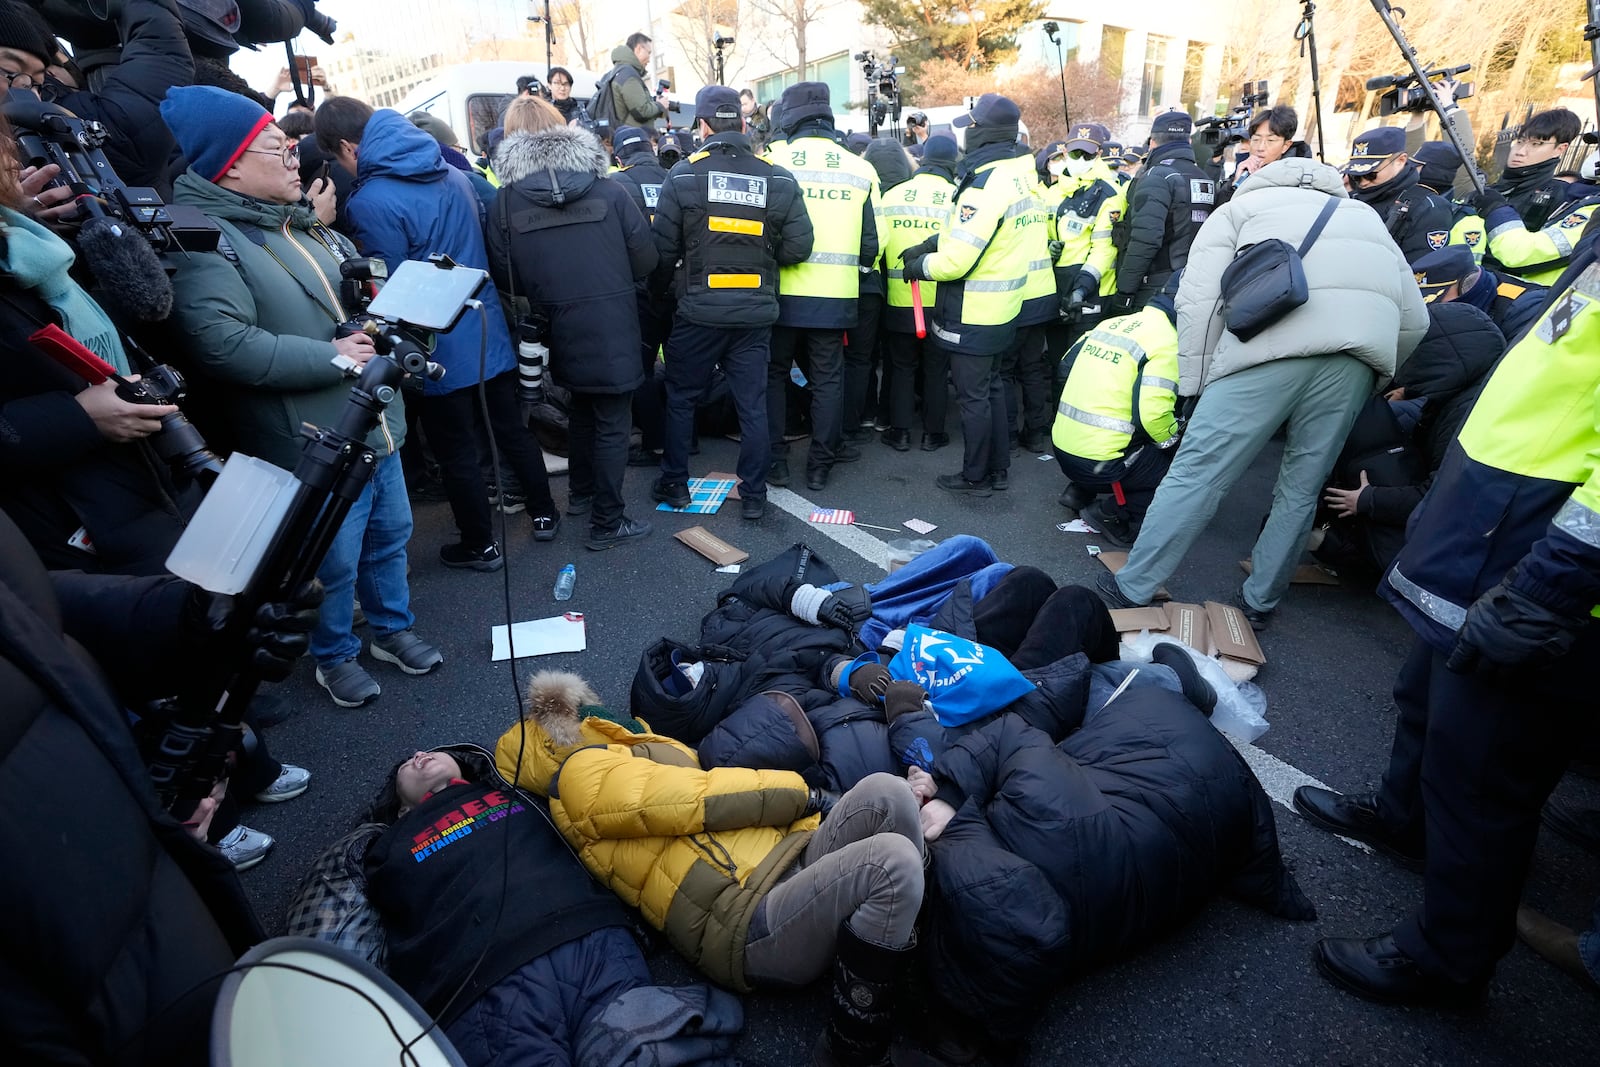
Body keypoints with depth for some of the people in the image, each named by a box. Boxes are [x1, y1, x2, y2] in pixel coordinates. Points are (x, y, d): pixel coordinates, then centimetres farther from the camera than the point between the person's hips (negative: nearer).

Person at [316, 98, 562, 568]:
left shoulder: (369, 204, -17)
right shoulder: (454, 176, 5)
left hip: (441, 351, -6)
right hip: (491, 334, 6)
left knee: (457, 453, 9)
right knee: (512, 428, 18)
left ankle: (481, 545, 22)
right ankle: (544, 514, 31)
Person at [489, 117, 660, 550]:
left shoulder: (506, 201, -2)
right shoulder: (610, 192, -5)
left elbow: (504, 276, -1)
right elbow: (645, 261, -2)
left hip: (559, 332, 3)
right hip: (613, 330, -3)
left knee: (582, 408, 25)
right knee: (612, 424, 5)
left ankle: (580, 493, 38)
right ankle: (607, 523, 10)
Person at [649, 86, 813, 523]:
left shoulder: (683, 175, -7)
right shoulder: (778, 179, -3)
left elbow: (663, 248, -7)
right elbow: (797, 248, -4)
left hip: (699, 311, -1)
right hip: (755, 313, 2)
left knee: (681, 397, 15)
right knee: (752, 404, 9)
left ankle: (674, 484, 25)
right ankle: (753, 496, 15)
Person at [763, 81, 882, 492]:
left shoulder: (773, 160, -4)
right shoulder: (860, 168, 4)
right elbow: (871, 242, 6)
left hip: (782, 292, -1)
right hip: (836, 294, 2)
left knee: (774, 373, 13)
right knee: (828, 378, 11)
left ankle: (775, 459, 14)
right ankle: (820, 464, 17)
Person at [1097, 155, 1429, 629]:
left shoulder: (1239, 208, 28)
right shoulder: (1364, 216, 39)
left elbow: (1199, 299, 8)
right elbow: (1414, 319, 26)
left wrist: (1195, 386, 10)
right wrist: (1377, 373, 38)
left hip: (1276, 339, -4)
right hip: (1364, 345, 4)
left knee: (1197, 472, 0)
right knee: (1302, 487, 15)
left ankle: (1129, 590, 6)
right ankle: (1259, 603, 24)